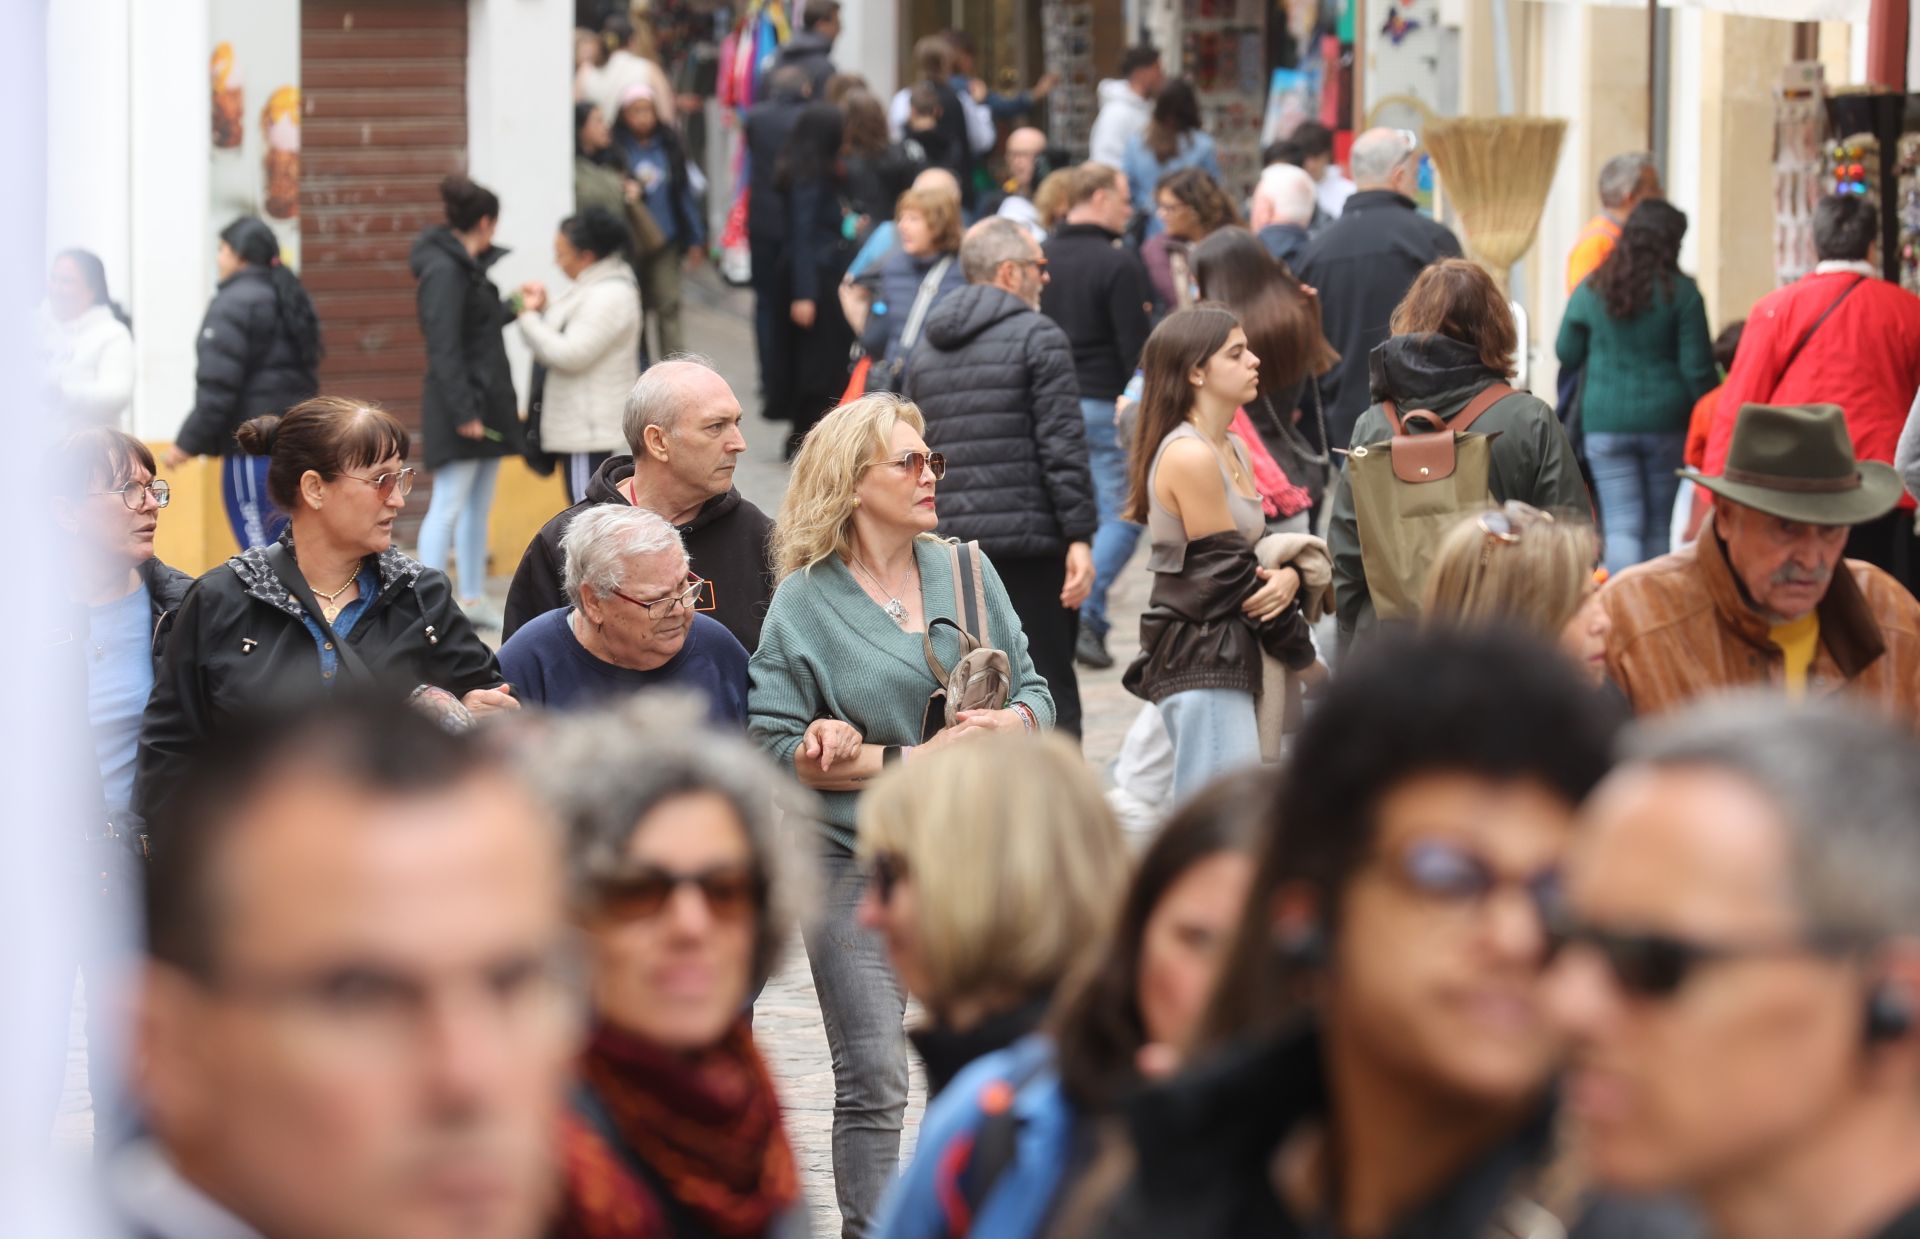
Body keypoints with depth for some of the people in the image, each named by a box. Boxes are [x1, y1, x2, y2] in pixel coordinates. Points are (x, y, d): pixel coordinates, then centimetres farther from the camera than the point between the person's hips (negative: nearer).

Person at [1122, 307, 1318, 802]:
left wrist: (1288, 577, -8)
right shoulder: (1188, 456, -14)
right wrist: (1300, 650, -4)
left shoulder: (1234, 450, 15)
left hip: (1228, 659, 9)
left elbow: (1256, 549, 18)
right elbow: (1227, 573, -14)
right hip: (1202, 666, -9)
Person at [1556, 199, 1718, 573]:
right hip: (1666, 422, 0)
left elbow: (1567, 354, 9)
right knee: (1659, 527, 12)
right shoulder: (1681, 292, -6)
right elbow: (1697, 368, -6)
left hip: (1605, 420, 1)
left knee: (1621, 525, -2)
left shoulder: (1592, 289, 0)